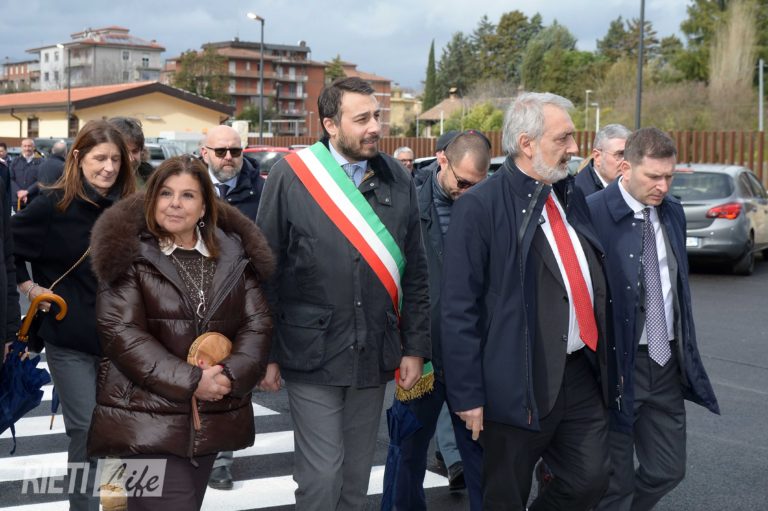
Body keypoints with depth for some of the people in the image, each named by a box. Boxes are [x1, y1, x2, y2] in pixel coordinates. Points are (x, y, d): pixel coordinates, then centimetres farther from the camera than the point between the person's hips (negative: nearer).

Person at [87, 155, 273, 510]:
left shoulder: (235, 254, 8)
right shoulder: (129, 254, -4)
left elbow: (258, 323, 4)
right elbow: (121, 332, -13)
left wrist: (232, 374, -15)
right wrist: (189, 381, -19)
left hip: (212, 419, 5)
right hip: (147, 421, -5)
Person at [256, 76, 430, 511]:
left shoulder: (397, 180, 4)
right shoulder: (292, 177, -6)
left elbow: (415, 272, 8)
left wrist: (415, 347, 5)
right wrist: (265, 353, -2)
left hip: (375, 355, 4)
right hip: (312, 355, -3)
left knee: (356, 474, 13)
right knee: (321, 475, -1)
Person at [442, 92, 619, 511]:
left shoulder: (571, 195, 10)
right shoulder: (479, 206, -13)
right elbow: (460, 310, -13)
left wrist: (604, 363, 19)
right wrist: (468, 394, -14)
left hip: (583, 376, 6)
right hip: (520, 383, -6)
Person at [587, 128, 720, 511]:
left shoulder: (673, 212, 8)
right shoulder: (593, 215, -16)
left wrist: (685, 350, 16)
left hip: (666, 363, 7)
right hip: (618, 364, -6)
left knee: (668, 471, 13)